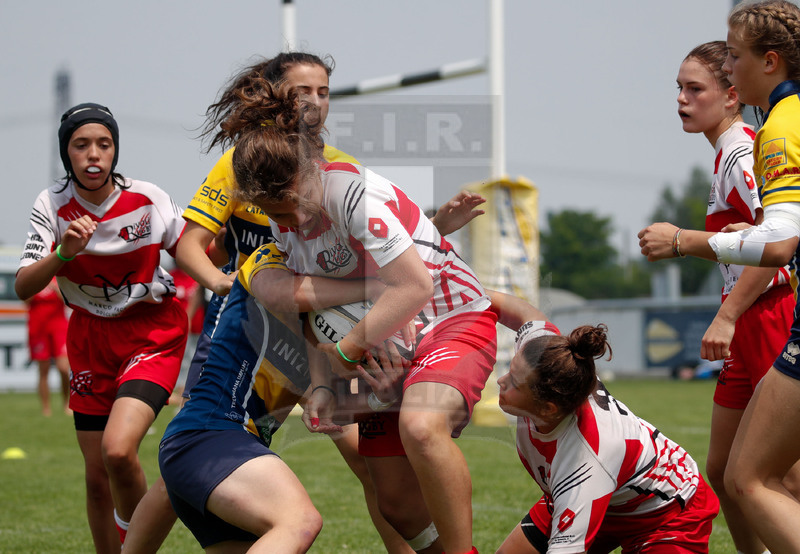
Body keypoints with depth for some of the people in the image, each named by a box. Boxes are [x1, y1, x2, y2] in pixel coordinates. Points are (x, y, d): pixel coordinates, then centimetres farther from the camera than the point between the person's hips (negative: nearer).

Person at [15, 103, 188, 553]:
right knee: (98, 476, 5)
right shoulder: (53, 205, -9)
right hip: (91, 338, 3)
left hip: (154, 334, -3)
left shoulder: (147, 199, -13)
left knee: (118, 449, -25)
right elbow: (23, 287, -16)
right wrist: (64, 253, -33)